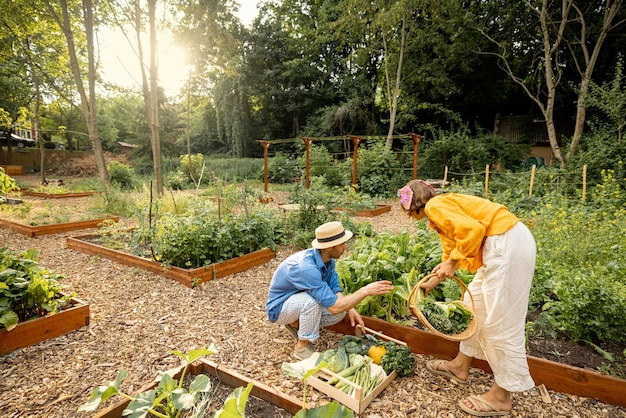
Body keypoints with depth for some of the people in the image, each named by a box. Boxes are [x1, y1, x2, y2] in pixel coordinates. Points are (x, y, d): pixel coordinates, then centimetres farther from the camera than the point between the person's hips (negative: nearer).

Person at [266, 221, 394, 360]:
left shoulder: (328, 259, -11)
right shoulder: (306, 267, -39)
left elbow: (334, 289, -2)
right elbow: (334, 307, -38)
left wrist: (350, 309, -18)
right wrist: (365, 291, -34)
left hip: (300, 302, 8)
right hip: (279, 308, -7)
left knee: (341, 313, -6)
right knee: (313, 300, -35)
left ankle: (296, 324, 11)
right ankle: (302, 347, -11)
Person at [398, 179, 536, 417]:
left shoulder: (435, 206, -9)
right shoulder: (441, 210, 20)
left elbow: (471, 230, -24)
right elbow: (451, 251, 28)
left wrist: (452, 262, -14)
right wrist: (429, 284, 35)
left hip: (508, 245, -11)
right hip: (501, 245, 11)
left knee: (500, 321, -2)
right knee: (475, 304, 18)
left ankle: (501, 397, 14)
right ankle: (460, 367, 33)